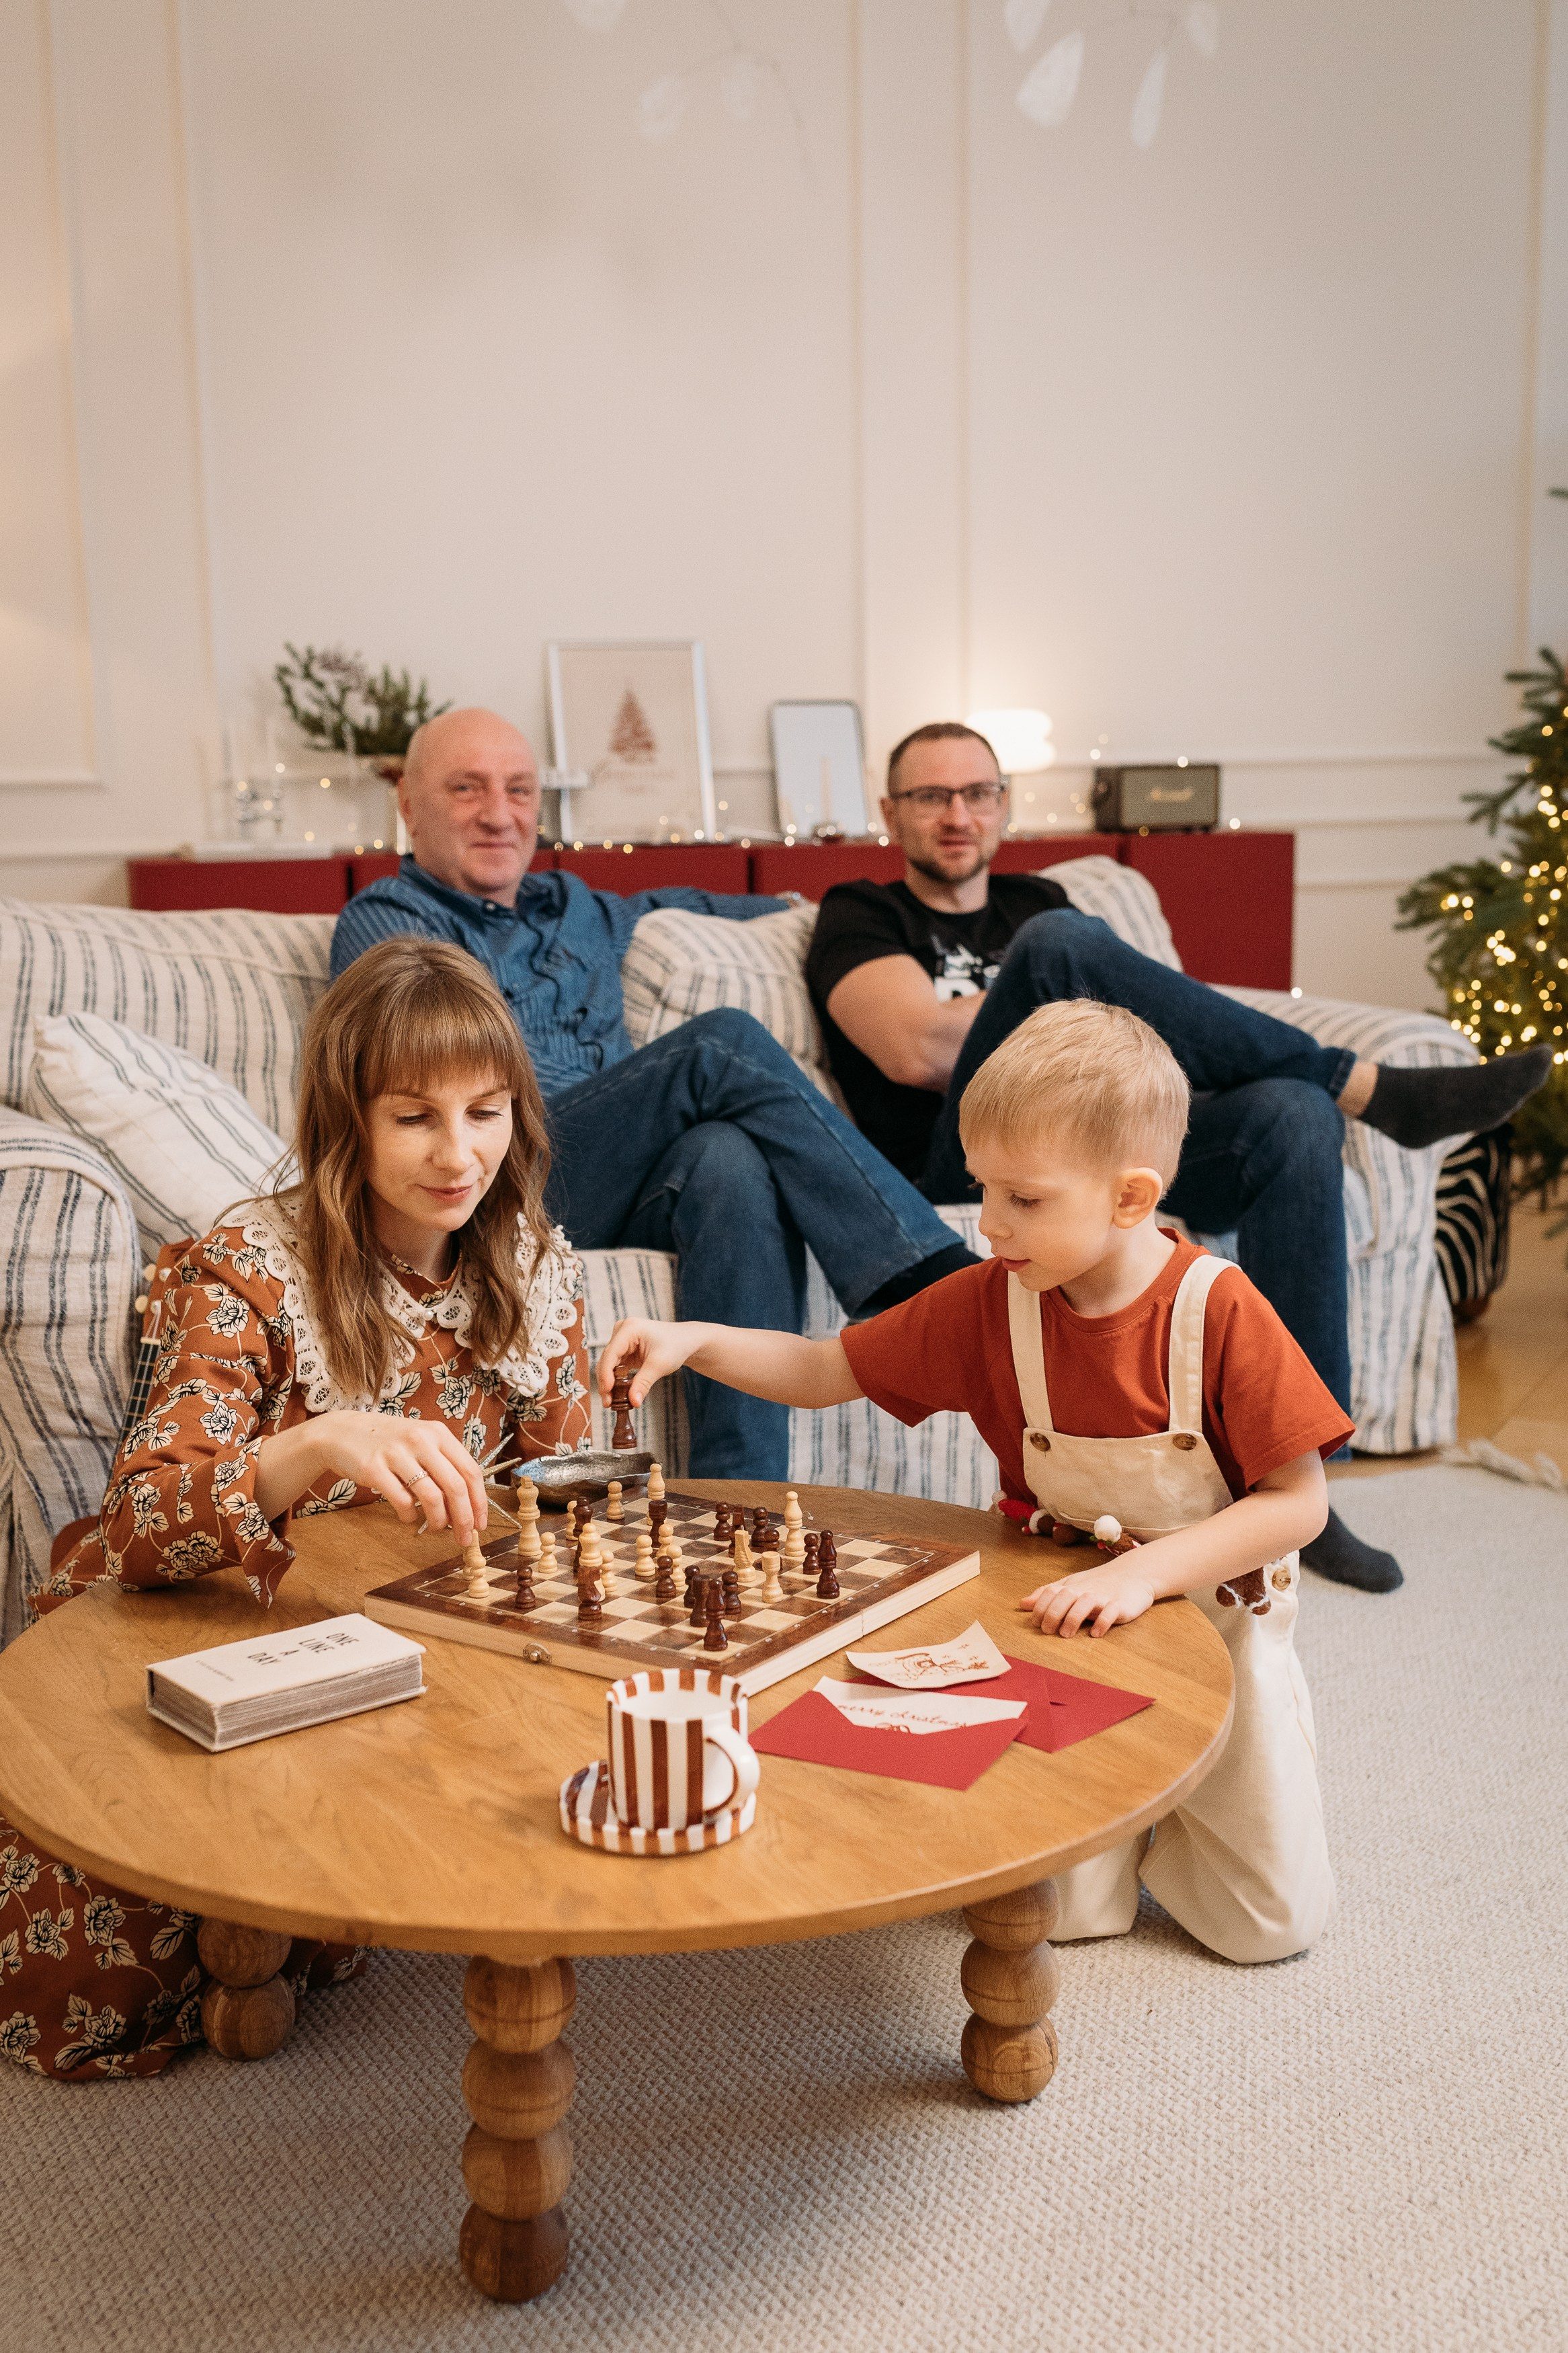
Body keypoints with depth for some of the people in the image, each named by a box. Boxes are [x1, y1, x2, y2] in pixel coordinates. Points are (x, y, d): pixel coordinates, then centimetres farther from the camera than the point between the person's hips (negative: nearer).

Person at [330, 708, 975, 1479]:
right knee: (724, 1042, -26)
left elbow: (673, 904, 53)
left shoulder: (577, 911, 31)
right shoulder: (382, 923, 11)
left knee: (733, 1160, -34)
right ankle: (942, 1284, -29)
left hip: (624, 1189, 5)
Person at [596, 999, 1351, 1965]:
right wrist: (694, 1341, -17)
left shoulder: (1219, 1312, -23)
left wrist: (1146, 1568, -31)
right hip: (1067, 1624, 2)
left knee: (1274, 1923, 1)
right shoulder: (989, 1305, -11)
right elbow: (823, 1371, -3)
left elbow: (1300, 1502, -21)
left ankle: (1167, 1808, 29)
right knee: (1048, 1906, -6)